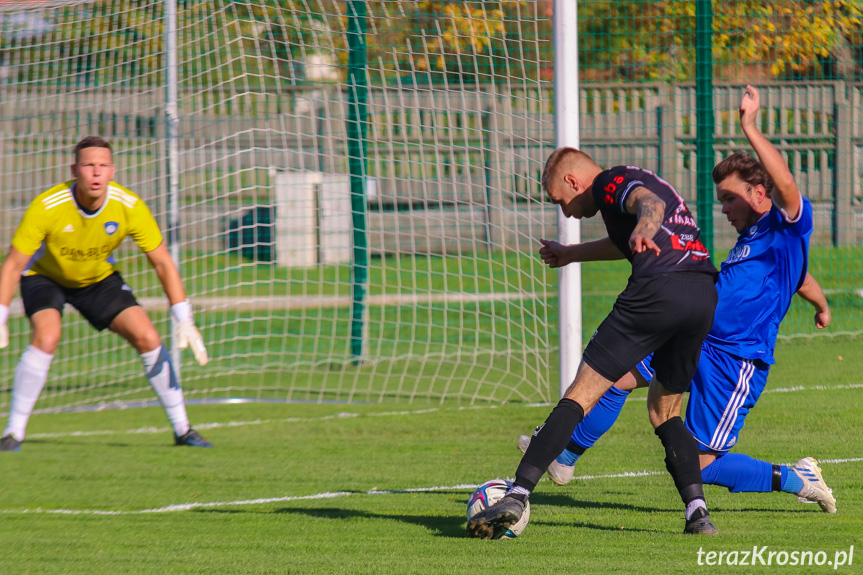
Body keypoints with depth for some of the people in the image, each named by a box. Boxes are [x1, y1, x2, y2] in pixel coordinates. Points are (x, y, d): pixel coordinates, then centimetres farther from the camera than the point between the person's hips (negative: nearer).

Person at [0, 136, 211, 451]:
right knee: (46, 337, -30)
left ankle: (182, 428, 5)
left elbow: (163, 263, -14)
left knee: (148, 338, -10)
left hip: (100, 279, 3)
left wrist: (185, 322, -18)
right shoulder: (46, 207, -33)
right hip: (46, 276, -3)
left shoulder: (129, 207, -25)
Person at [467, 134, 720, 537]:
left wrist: (642, 229, -42)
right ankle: (697, 513, 5)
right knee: (664, 411, 21)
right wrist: (572, 254, 69)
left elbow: (649, 202, -19)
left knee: (580, 396, -5)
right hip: (704, 295, 8)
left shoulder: (611, 182, 5)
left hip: (657, 291, -8)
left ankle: (517, 495, -12)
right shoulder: (638, 180, 32)